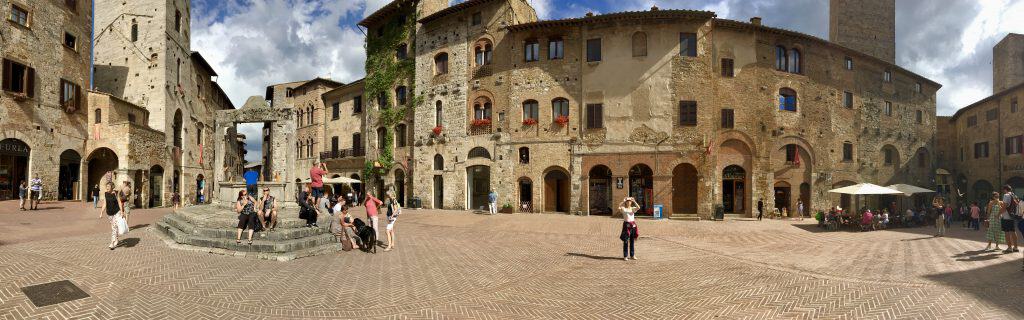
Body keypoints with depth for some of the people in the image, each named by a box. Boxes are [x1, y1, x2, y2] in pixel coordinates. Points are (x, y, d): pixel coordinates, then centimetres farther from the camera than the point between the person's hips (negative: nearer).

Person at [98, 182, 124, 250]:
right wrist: (101, 213, -3)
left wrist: (122, 212, -14)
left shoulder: (115, 193, -8)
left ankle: (112, 243, -12)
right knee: (112, 227, 14)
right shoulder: (105, 194, 2)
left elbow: (119, 202, -8)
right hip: (109, 213, 5)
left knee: (114, 227, -11)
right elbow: (104, 204, 4)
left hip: (116, 212, -5)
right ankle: (116, 241, 29)